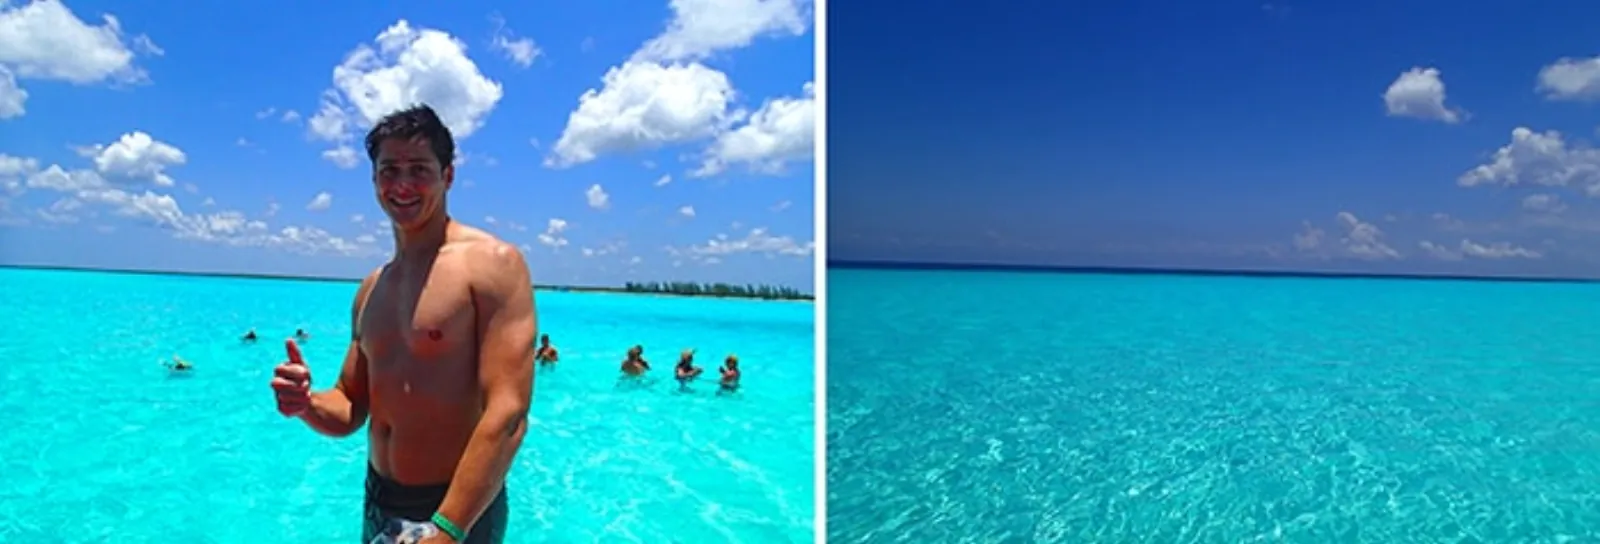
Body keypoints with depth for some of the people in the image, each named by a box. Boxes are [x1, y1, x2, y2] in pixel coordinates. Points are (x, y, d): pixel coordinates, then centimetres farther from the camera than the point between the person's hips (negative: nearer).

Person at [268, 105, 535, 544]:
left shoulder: (491, 263, -15)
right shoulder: (371, 289, 8)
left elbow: (507, 415, -22)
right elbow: (350, 411, 14)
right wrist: (307, 405, -7)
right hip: (377, 504, 7)